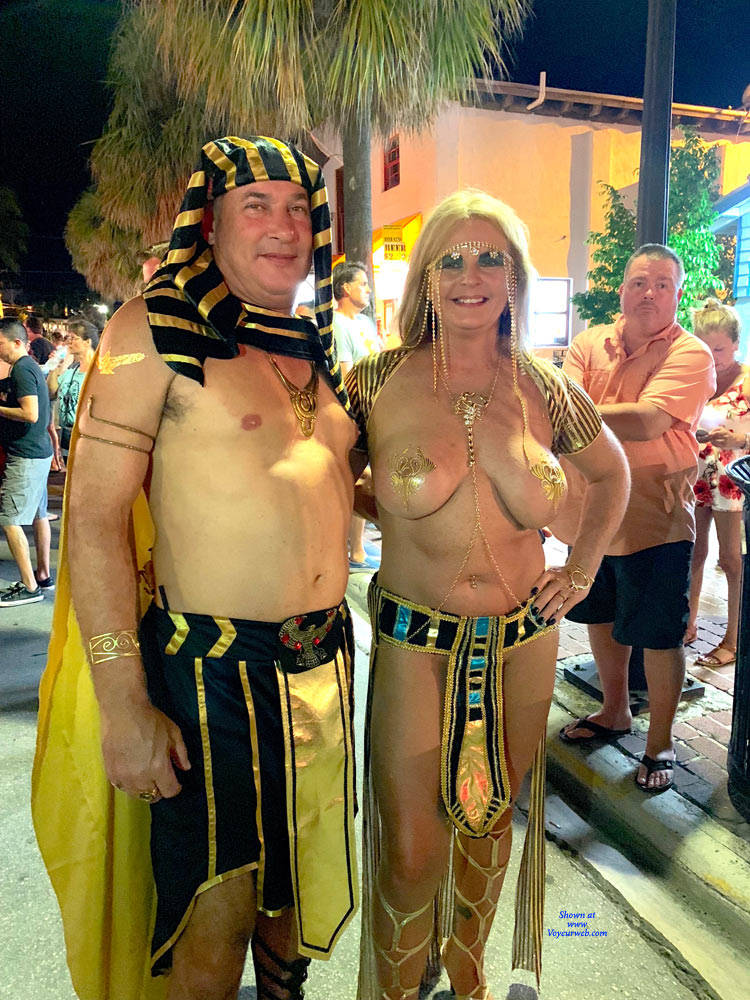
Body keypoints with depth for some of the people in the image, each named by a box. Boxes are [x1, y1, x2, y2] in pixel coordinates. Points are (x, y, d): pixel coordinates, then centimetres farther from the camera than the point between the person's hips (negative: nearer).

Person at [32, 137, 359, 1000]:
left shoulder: (320, 344, 10)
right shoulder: (154, 329, -9)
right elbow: (94, 516, -13)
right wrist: (123, 704, -16)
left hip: (322, 661, 6)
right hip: (210, 669, -6)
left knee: (305, 879, 22)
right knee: (216, 914, 7)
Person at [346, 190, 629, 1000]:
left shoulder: (546, 390, -2)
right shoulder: (375, 383, -9)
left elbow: (611, 474, 15)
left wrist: (580, 572, 9)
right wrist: (390, 508, -5)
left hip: (524, 643, 3)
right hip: (414, 645, -2)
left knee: (492, 819, 19)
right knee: (411, 852, 2)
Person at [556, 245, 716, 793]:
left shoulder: (690, 354, -10)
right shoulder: (590, 343, 4)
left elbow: (647, 421, -26)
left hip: (654, 517, -5)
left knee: (659, 635, 5)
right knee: (602, 618, 21)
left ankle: (660, 742, 26)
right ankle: (615, 711, 44)